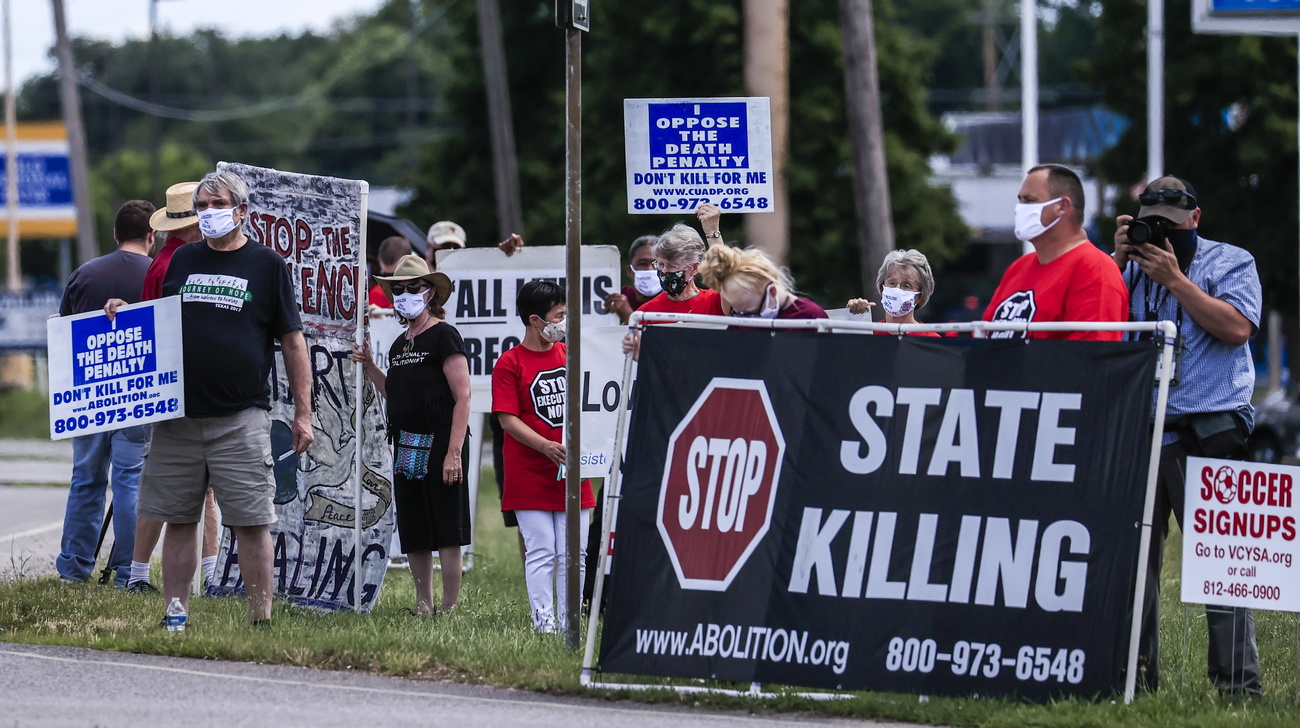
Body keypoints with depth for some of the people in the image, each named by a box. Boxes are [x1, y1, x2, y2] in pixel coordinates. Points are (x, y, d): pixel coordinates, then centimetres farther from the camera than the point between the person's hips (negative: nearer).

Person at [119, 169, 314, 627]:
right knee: (178, 519, 6)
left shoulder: (266, 265, 4)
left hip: (241, 418, -4)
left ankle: (261, 619, -4)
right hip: (178, 415, 4)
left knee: (251, 522, -6)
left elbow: (292, 341, 4)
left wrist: (302, 413, 0)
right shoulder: (182, 261, 14)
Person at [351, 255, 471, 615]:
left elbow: (463, 397, -12)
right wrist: (368, 365, 11)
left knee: (446, 531, -6)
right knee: (413, 534, 9)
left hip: (440, 444, -8)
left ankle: (450, 608, -5)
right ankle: (423, 606, 17)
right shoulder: (399, 345, 17)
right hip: (407, 446, 8)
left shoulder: (443, 336, -7)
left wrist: (454, 452, -19)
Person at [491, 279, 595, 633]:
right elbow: (507, 419, -10)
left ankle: (569, 625, 8)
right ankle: (544, 624, -4)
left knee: (574, 555, 3)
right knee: (541, 553, -6)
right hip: (530, 476, -5)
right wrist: (546, 447, -21)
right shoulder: (509, 364, -4)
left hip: (572, 472, 5)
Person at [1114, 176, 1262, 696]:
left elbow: (1237, 327, -9)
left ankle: (1237, 682, -9)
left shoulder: (1230, 263, 7)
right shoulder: (1133, 264, 19)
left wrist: (1174, 280, -10)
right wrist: (1117, 260, -1)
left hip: (1206, 433, -5)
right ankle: (1133, 674, 13)